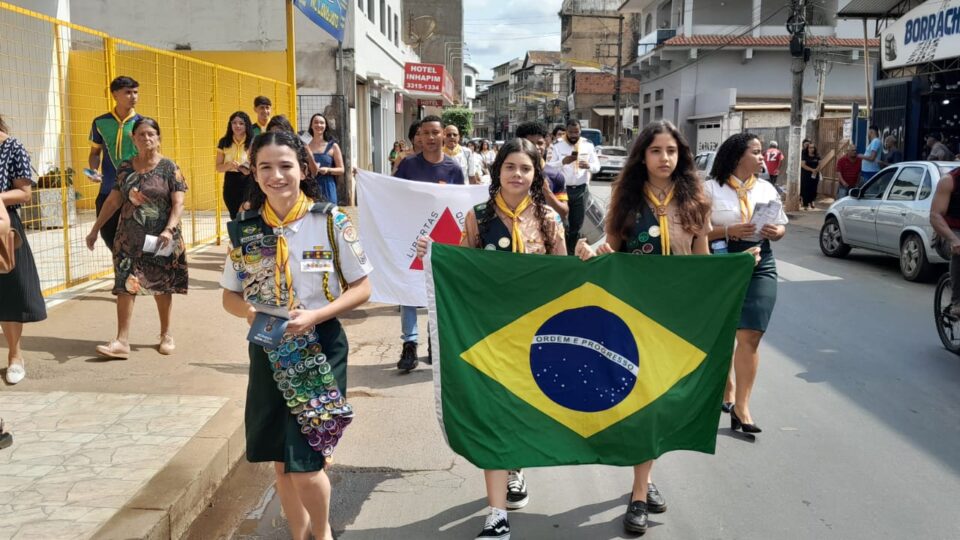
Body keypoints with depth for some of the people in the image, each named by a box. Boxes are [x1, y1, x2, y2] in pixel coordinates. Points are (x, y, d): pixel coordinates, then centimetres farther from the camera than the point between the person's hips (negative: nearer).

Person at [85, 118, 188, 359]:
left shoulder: (169, 168, -4)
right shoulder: (125, 168, 7)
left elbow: (178, 203, -8)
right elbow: (113, 201, 12)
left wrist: (169, 230, -22)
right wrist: (95, 229, 11)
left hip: (160, 240, -2)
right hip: (129, 238, 3)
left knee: (162, 286, 9)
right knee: (125, 285, -5)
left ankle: (166, 335, 24)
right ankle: (122, 341, -3)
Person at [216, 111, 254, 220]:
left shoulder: (252, 142, -2)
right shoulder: (224, 142, 4)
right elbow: (218, 167, 6)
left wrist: (250, 169, -21)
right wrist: (229, 165, -15)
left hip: (247, 182, -3)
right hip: (230, 183, 3)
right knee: (234, 217, 9)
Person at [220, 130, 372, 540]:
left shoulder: (331, 221, -9)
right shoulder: (245, 228, 1)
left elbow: (361, 288, -5)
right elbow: (230, 294, 9)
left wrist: (315, 315, -20)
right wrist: (249, 312, -14)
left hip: (319, 352, -3)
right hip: (268, 353, 4)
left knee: (306, 466, -5)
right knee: (281, 461, 12)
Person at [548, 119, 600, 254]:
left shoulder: (588, 145, 5)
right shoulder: (558, 146, -1)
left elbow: (597, 167, 3)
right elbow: (549, 167, -7)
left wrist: (589, 166, -20)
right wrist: (563, 161, -24)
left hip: (581, 190, 2)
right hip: (562, 189, -2)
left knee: (577, 225, 8)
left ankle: (571, 253, 19)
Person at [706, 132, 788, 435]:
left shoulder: (767, 189, 9)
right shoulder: (711, 189, -4)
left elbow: (781, 227, 15)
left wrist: (775, 232, -8)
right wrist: (729, 231, -22)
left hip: (759, 269, 2)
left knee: (749, 337, -7)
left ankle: (741, 404, -5)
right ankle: (728, 388, 34)